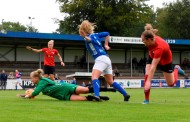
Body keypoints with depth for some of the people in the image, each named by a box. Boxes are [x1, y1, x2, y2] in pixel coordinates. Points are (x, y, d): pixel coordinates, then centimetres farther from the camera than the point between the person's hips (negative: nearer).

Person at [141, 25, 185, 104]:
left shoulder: (159, 47, -46)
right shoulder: (153, 38, -29)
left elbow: (153, 66, -47)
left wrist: (149, 81, -49)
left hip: (165, 61, -5)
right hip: (153, 57, 5)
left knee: (171, 84, 11)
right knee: (147, 76, -17)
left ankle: (176, 69, 41)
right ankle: (146, 99, -8)